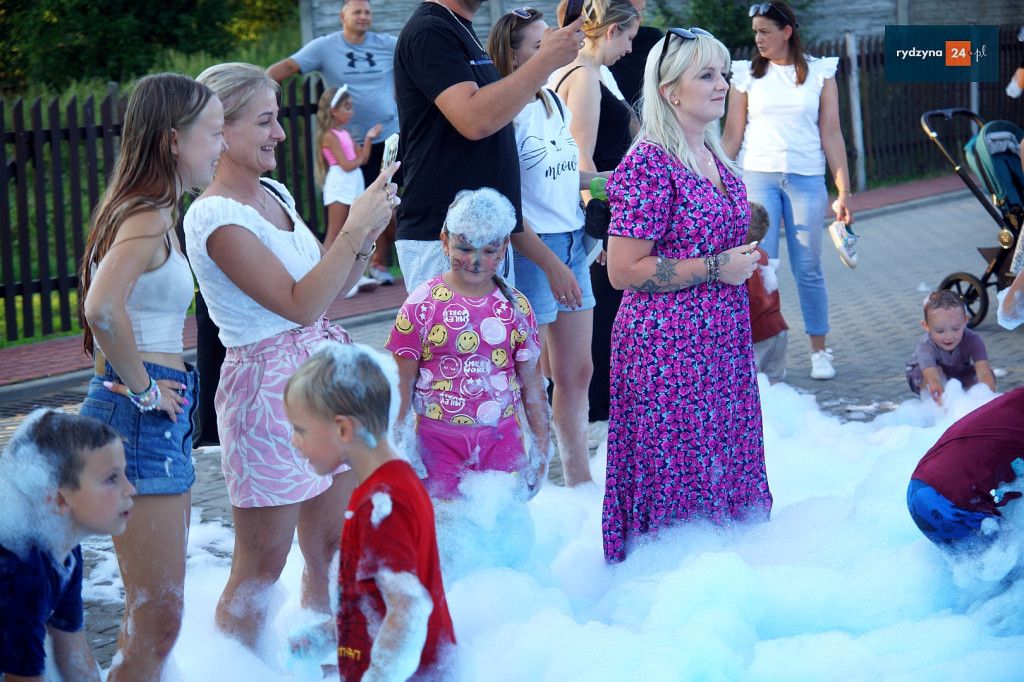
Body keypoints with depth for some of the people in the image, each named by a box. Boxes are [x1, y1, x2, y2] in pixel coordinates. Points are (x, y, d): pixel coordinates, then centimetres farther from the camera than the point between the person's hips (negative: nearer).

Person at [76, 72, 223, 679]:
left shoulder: (153, 212, 14)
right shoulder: (149, 218, -16)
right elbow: (102, 309, -33)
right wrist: (142, 388, -19)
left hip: (159, 415, 10)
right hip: (142, 418, -10)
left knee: (155, 612, 17)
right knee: (158, 618, -7)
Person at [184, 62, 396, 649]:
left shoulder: (273, 193, 9)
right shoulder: (215, 217, -17)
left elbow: (330, 287, 15)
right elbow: (300, 304, -22)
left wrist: (367, 236, -1)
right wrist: (354, 227, -21)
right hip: (270, 385, -8)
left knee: (330, 548, 15)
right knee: (261, 567, 1)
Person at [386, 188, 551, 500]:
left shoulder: (515, 307, 4)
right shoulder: (423, 304, -4)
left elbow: (532, 383, 9)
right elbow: (402, 382, 0)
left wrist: (541, 445, 8)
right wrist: (396, 446, -2)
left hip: (502, 439, 2)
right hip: (439, 440, -2)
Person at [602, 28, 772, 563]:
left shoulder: (714, 159, 11)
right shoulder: (650, 166, -15)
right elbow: (622, 270, -18)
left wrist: (744, 259, 12)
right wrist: (715, 267, -17)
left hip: (721, 339, 8)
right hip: (668, 344, -8)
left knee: (725, 467, 13)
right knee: (676, 474, -3)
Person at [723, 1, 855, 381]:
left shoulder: (819, 74, 5)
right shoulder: (747, 75, 6)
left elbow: (831, 136, 5)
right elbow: (732, 137, 6)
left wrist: (844, 192, 1)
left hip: (806, 179, 0)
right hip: (758, 176, 0)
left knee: (808, 268, 3)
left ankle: (820, 351, 13)